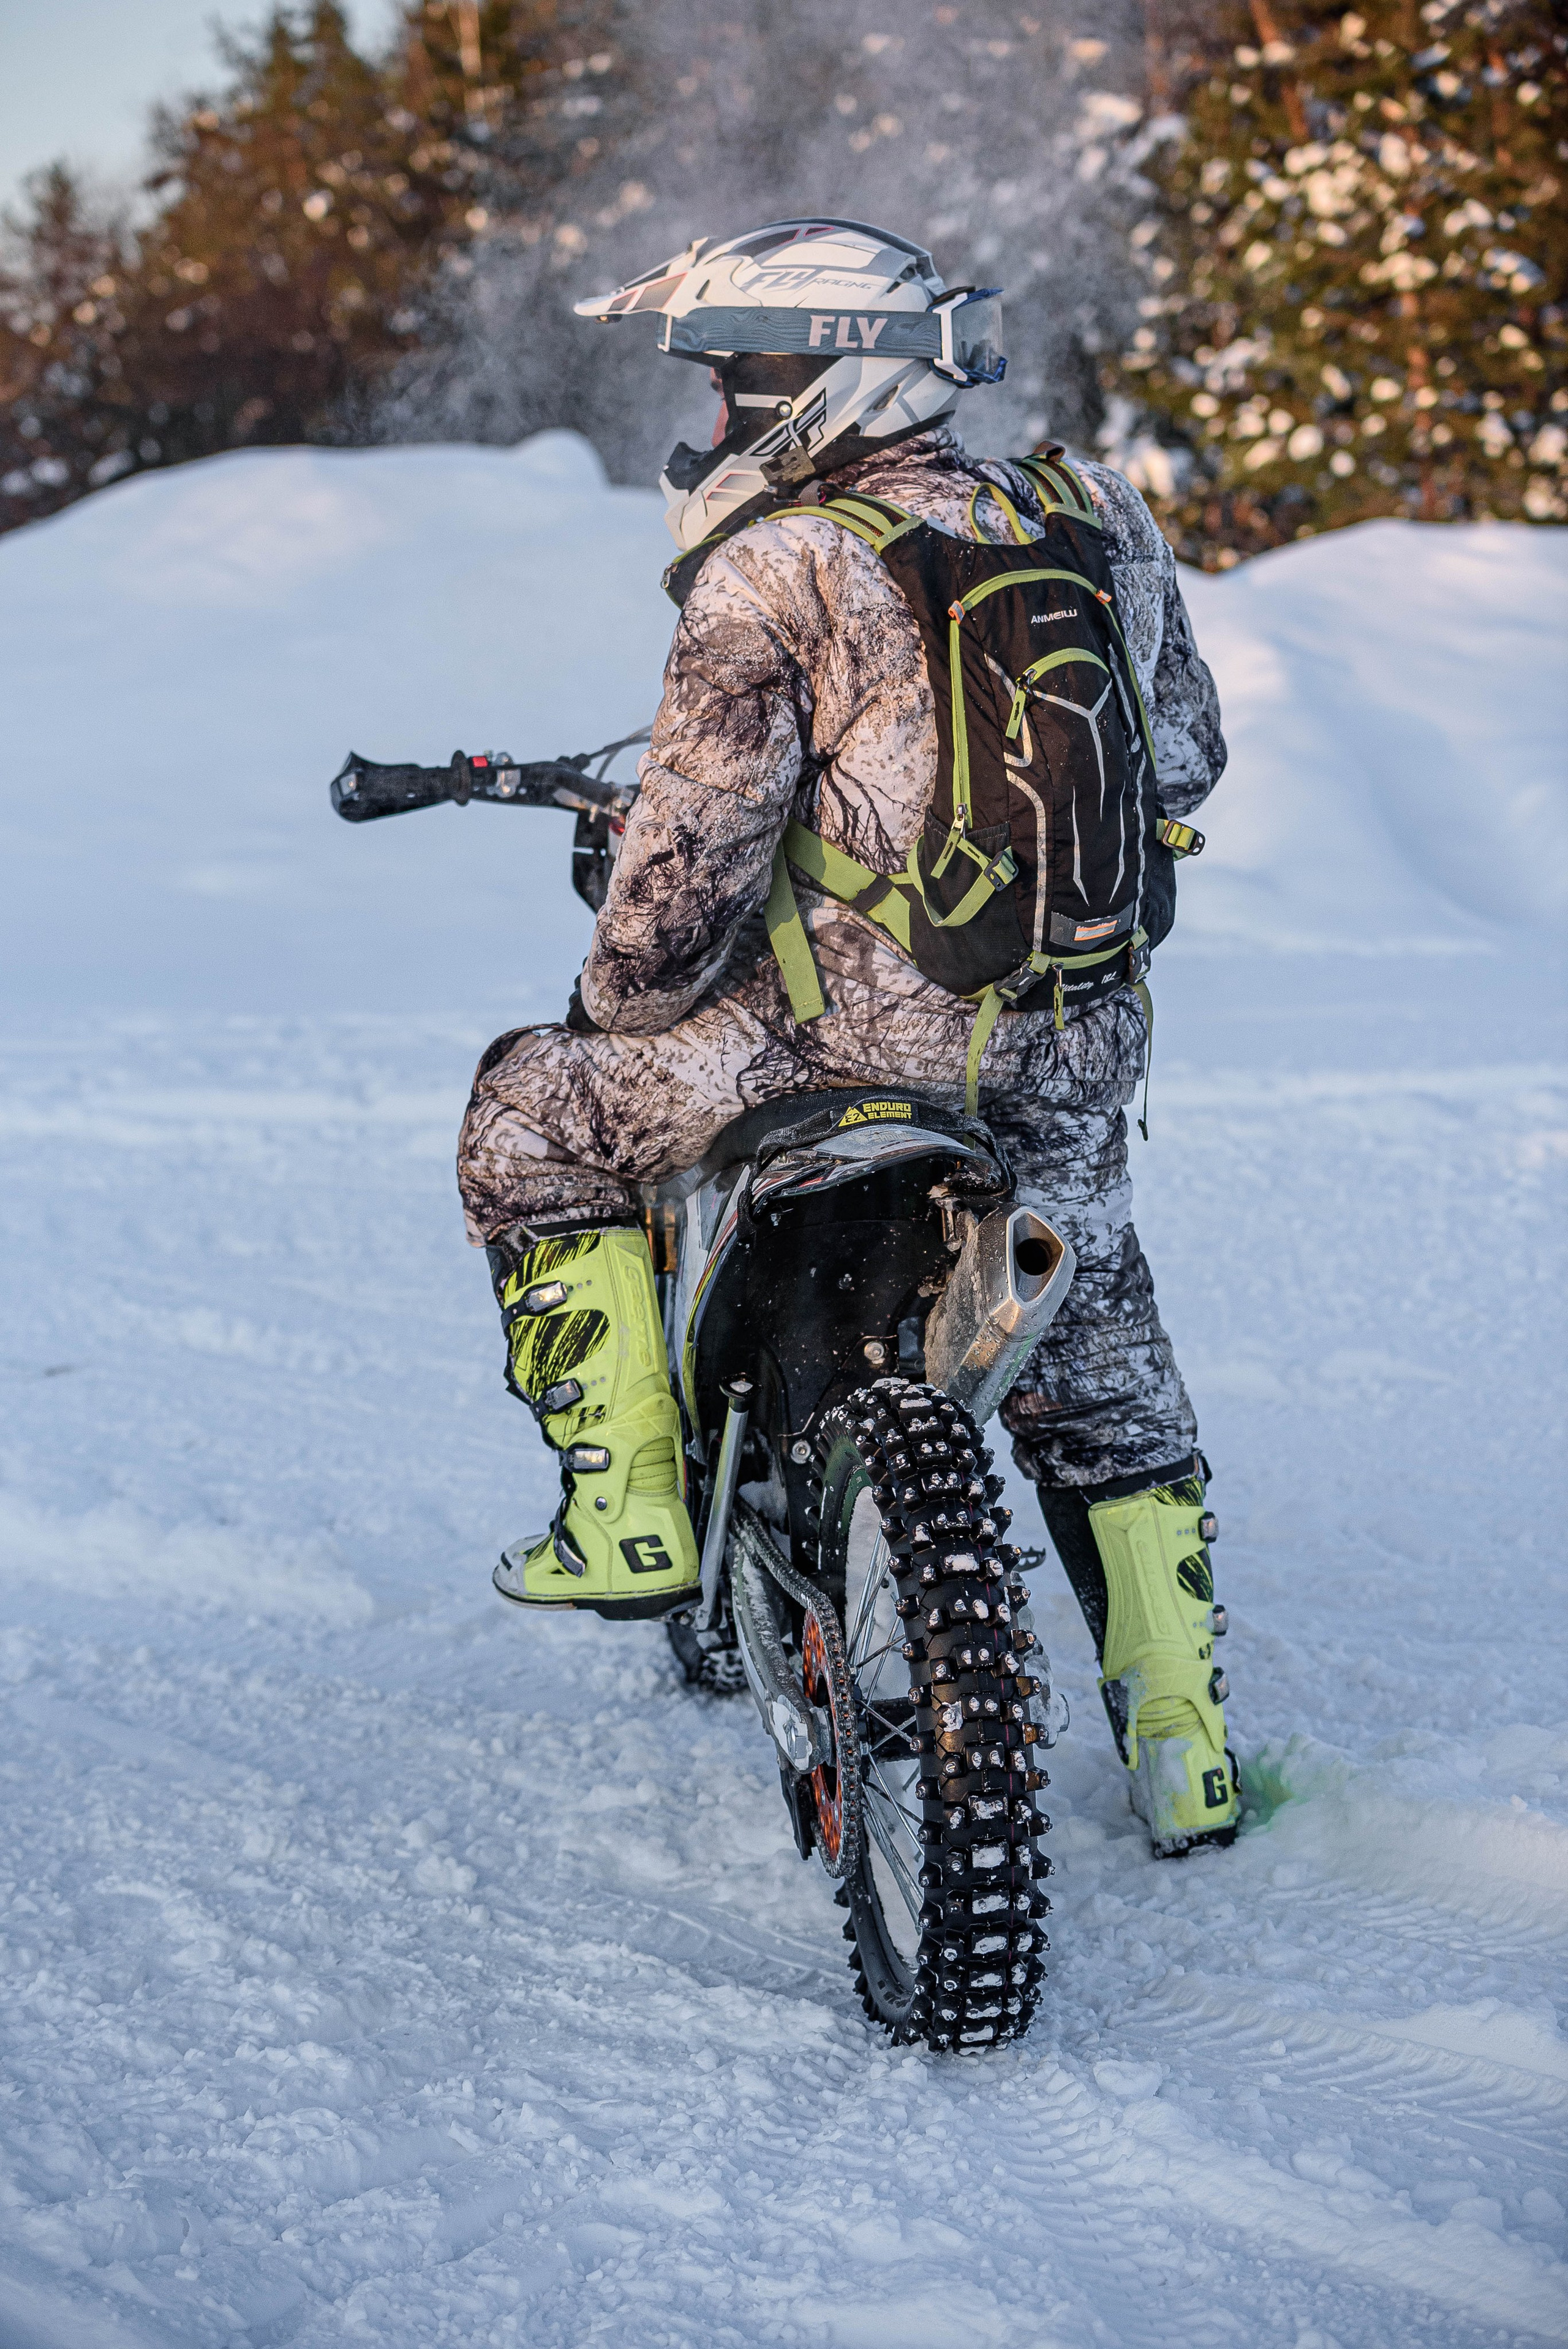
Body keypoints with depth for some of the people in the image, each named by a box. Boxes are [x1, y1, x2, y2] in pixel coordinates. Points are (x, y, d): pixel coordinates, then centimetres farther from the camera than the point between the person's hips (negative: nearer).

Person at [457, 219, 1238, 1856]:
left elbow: (696, 836, -13)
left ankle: (629, 1504, 10)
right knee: (1101, 1366, 22)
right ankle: (1183, 1752, 23)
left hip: (861, 1033, -6)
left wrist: (619, 1005, 4)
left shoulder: (776, 570, -10)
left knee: (533, 1121, 13)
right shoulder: (1091, 524, 9)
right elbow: (1178, 763, 19)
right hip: (1083, 1040, 6)